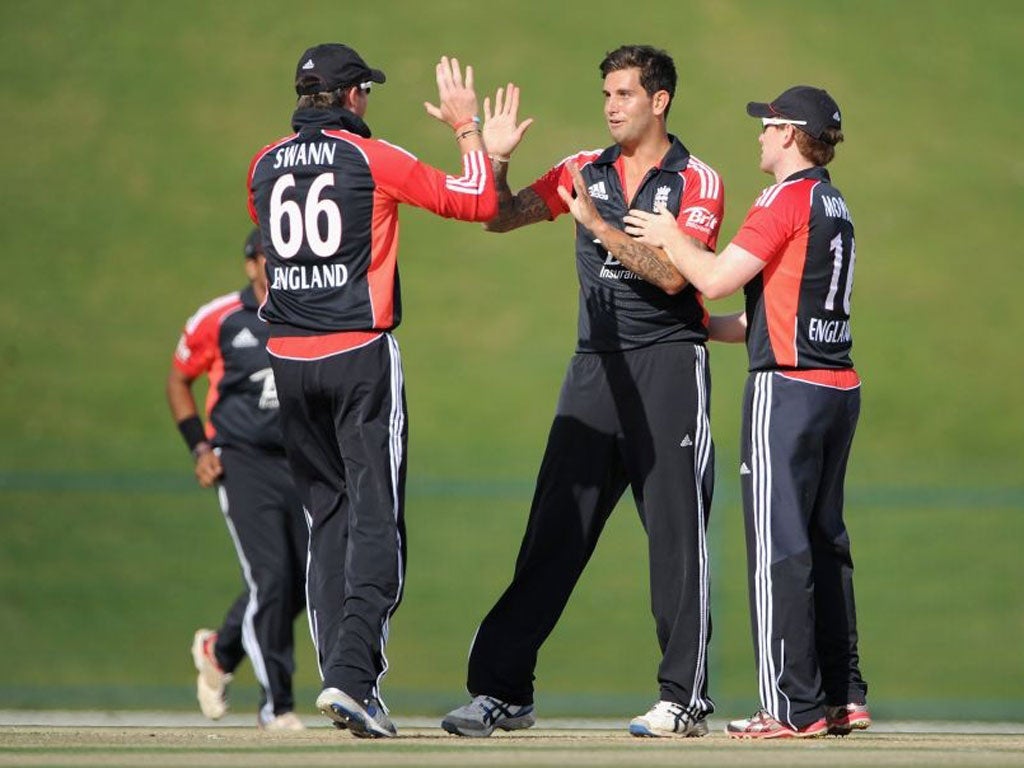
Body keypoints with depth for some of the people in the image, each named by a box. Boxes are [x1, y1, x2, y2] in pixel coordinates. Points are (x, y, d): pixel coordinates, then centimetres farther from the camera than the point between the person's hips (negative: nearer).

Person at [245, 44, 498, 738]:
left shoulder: (265, 166, 8)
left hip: (289, 360, 5)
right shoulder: (373, 159, -6)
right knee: (375, 518, -6)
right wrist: (467, 127, 9)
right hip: (361, 354, -5)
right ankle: (352, 675, -21)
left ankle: (341, 676, 9)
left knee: (328, 517, 13)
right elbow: (480, 202, -5)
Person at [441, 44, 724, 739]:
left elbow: (671, 273, -14)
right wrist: (496, 160, -8)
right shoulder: (586, 172, 13)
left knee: (677, 531, -5)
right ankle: (503, 690, 3)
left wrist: (600, 225, -19)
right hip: (595, 364, 4)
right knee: (553, 531, 2)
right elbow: (503, 217, 8)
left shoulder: (696, 181, 0)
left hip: (669, 362, -4)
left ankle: (685, 698, -2)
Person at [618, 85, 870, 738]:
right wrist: (701, 330, 28)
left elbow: (716, 279, -13)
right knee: (825, 541, 14)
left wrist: (668, 236, 4)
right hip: (840, 388, 9)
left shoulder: (786, 200, -10)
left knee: (780, 546, -6)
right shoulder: (835, 207, 17)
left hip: (788, 387, -9)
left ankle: (794, 707, -8)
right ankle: (844, 697, 15)